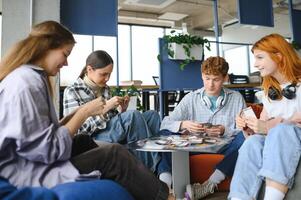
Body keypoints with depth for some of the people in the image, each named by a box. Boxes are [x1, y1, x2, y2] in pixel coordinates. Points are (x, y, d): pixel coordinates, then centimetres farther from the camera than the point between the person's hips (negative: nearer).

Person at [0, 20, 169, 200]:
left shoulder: (29, 77, 10)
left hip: (33, 159, 10)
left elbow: (45, 133, 6)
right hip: (28, 172, -10)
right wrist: (84, 113, -15)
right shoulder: (26, 82, -20)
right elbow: (47, 150, -23)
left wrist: (80, 113, 1)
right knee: (115, 155, -15)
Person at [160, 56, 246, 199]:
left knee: (244, 138, -31)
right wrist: (183, 124, -18)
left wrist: (225, 130, -16)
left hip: (225, 149, 0)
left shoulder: (236, 98, 7)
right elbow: (165, 124, 2)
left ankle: (210, 184, -36)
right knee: (164, 134, -20)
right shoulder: (191, 99, 8)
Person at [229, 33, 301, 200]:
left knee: (281, 130, -35)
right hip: (275, 142, 4)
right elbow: (264, 123, 12)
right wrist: (248, 127, -8)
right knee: (252, 143, -28)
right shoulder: (270, 91, 15)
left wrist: (268, 127, -23)